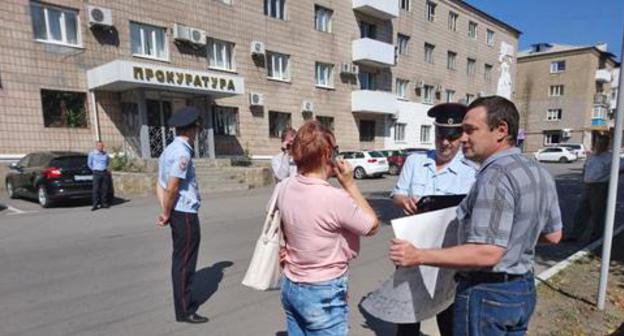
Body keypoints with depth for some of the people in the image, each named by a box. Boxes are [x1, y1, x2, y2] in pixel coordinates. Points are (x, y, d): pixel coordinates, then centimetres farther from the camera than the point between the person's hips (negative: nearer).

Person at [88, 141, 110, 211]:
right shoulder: (92, 153, -3)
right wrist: (94, 170, 10)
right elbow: (89, 163, 7)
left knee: (104, 189, 4)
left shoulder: (105, 154, 8)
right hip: (97, 173, -4)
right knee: (96, 189, -7)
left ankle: (104, 203, 13)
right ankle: (95, 205, -5)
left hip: (105, 173, 4)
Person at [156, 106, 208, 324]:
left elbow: (161, 185, 10)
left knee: (181, 260, 20)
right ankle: (184, 311, 15)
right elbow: (172, 188, -23)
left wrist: (165, 212, 3)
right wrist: (167, 214, -9)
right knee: (184, 262, 2)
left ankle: (184, 300, 36)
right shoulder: (182, 152, -18)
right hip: (185, 213, -9)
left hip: (178, 212, 9)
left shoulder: (170, 149, 12)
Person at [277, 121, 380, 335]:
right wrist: (349, 184, -11)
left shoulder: (283, 188, -7)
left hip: (290, 286, 7)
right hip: (323, 294, -6)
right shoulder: (335, 198, -27)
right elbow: (372, 226, -10)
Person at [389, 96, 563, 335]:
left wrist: (419, 256, -28)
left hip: (487, 295, -9)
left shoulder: (496, 176, -24)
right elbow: (553, 235, 13)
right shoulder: (539, 172, 5)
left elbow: (488, 253, -29)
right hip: (523, 289, 9)